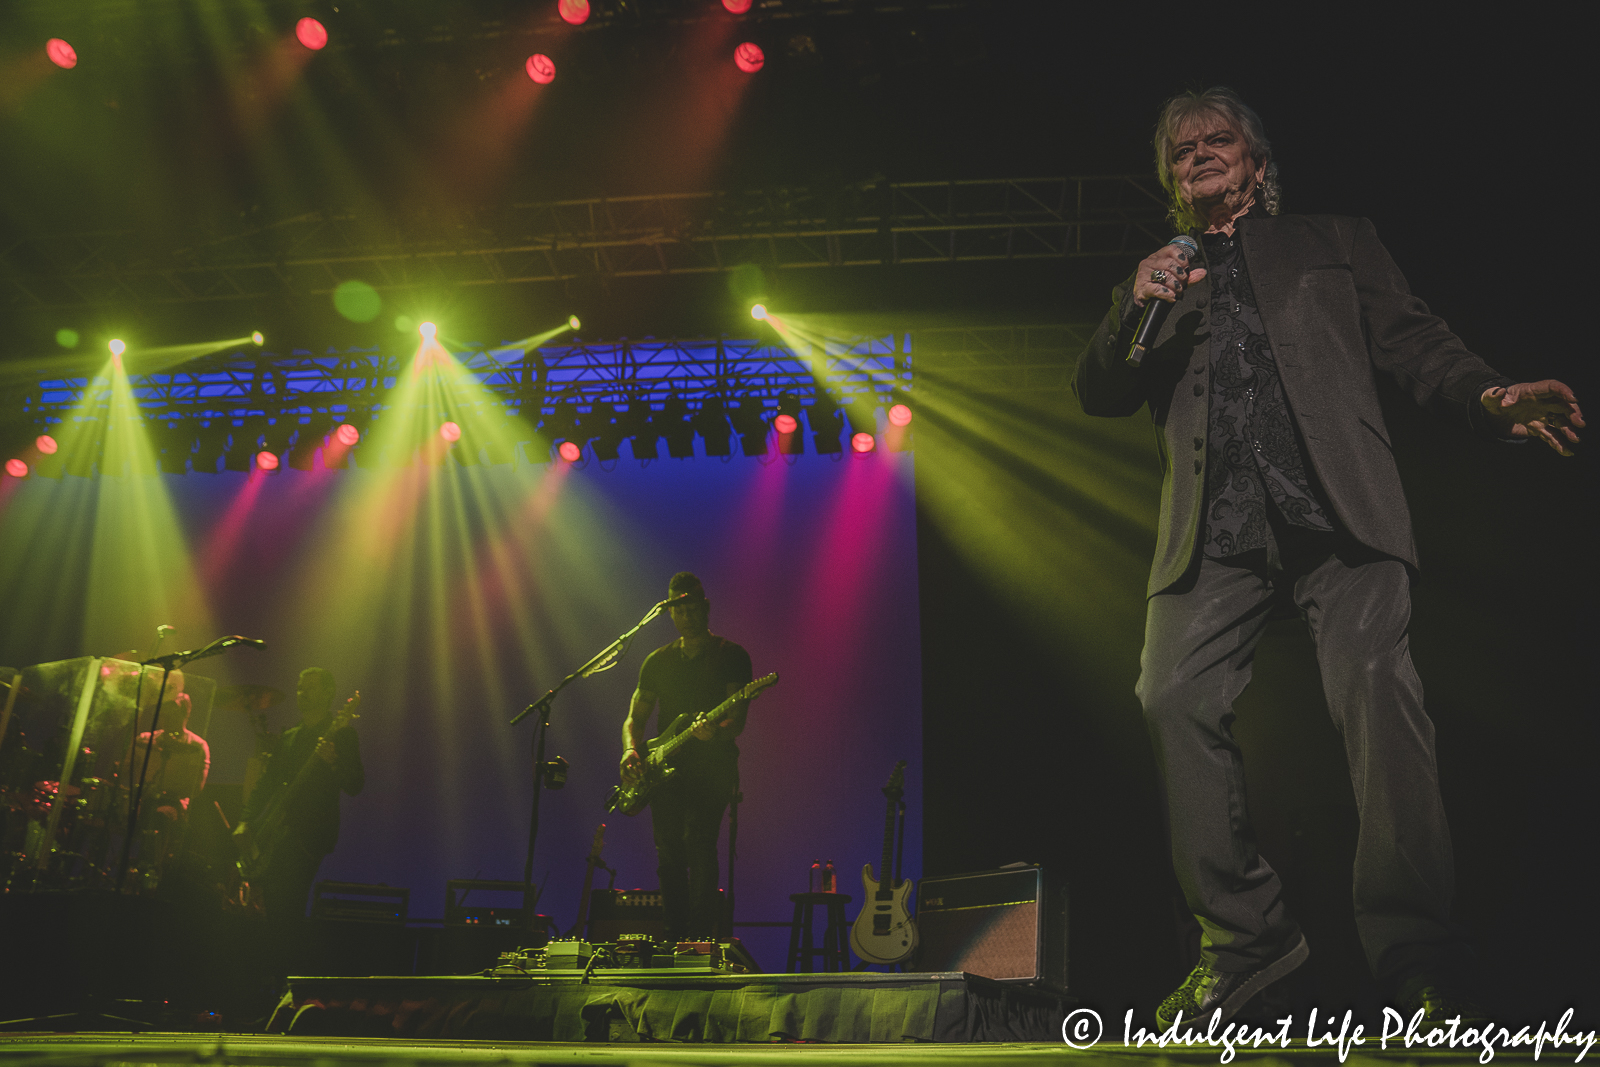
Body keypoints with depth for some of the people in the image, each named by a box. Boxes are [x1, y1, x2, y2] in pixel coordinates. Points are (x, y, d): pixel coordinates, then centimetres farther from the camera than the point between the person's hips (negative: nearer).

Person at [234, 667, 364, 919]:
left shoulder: (342, 734, -1)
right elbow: (265, 783, 23)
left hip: (307, 835, -7)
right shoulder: (288, 737, 21)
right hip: (272, 834, 7)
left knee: (283, 906, -17)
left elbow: (355, 786, -11)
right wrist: (246, 822, 11)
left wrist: (333, 762, -29)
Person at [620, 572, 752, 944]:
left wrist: (715, 732, -28)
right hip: (666, 769, 4)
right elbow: (634, 718, 17)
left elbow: (737, 718, -5)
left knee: (699, 844, -18)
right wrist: (631, 750, -4)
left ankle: (701, 937, -17)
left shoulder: (731, 656, 4)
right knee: (669, 854, 0)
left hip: (711, 766, -4)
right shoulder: (657, 661, 17)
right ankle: (675, 938, 9)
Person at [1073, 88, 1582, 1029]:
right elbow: (1098, 398, 18)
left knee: (1375, 687, -21)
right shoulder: (1156, 286, 28)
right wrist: (1137, 307, -1)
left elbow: (1413, 340, 12)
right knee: (1175, 698, -15)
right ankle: (1245, 937, -2)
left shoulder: (1336, 244, 24)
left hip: (1334, 509, -2)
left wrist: (1490, 395, -9)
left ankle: (1417, 961, -12)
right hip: (1216, 529, 2)